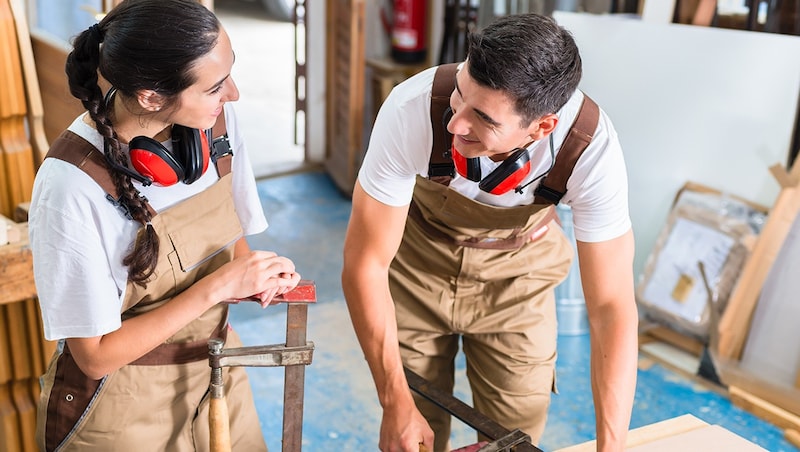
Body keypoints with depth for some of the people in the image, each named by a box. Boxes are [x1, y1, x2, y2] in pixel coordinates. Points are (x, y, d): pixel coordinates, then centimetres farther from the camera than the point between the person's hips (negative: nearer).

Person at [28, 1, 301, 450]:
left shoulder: (217, 119, -12)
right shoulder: (72, 187, -29)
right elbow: (96, 356, -20)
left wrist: (255, 275, -17)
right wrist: (217, 286, -26)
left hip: (218, 370, 5)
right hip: (125, 407, -5)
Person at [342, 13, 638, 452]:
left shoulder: (592, 149, -32)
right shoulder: (413, 110, -35)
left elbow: (612, 309, -24)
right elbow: (364, 264, -25)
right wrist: (395, 406, -20)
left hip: (518, 271, 1)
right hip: (418, 262, 0)